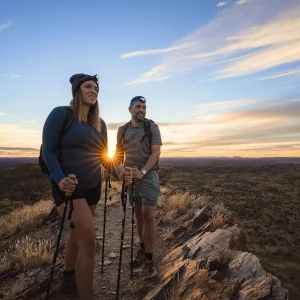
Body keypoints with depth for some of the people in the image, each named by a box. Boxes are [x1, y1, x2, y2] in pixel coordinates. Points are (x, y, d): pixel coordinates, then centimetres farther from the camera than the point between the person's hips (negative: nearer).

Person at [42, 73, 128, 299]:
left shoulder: (100, 123, 8)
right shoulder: (61, 114, -9)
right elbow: (48, 150, -12)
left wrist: (117, 172, -7)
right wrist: (60, 179, -27)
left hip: (92, 187, 7)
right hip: (69, 187, -7)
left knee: (78, 233, 21)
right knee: (88, 241, -14)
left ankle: (69, 280, 44)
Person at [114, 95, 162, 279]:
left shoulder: (152, 127, -4)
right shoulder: (122, 130, 8)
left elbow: (156, 152, -12)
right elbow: (119, 154, 12)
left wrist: (142, 172, -24)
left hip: (149, 176, -4)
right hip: (131, 176, 4)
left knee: (148, 215, -9)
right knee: (138, 215, 12)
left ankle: (149, 260, 1)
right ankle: (143, 249, 28)